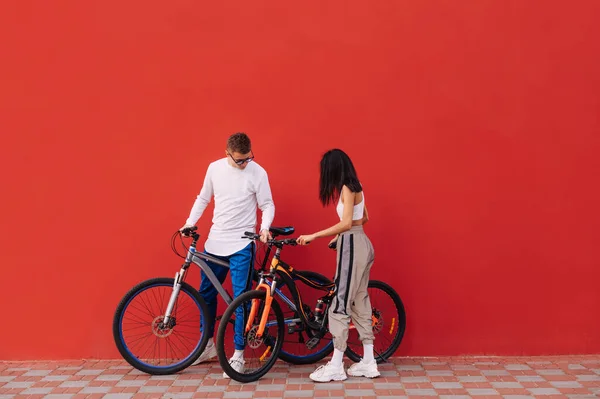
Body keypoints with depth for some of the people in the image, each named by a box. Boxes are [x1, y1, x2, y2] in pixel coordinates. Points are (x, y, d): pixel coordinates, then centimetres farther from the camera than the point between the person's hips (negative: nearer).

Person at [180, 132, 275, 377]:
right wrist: (190, 222, 1)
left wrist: (264, 227, -22)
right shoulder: (215, 168, 2)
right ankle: (207, 345, 31)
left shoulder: (258, 173, -9)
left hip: (242, 244, -4)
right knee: (206, 293, 14)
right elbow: (203, 198, 12)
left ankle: (238, 355, 7)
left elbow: (268, 205, -5)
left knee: (240, 298, -4)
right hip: (215, 242, 5)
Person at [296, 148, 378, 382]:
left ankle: (336, 367, -1)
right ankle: (368, 362, 17)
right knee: (360, 302, 12)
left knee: (340, 304, -6)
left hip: (352, 247, -10)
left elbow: (346, 224, -25)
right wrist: (340, 235, 25)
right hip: (361, 245, 10)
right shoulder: (355, 187, 13)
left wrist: (313, 236, -24)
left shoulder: (347, 188, -14)